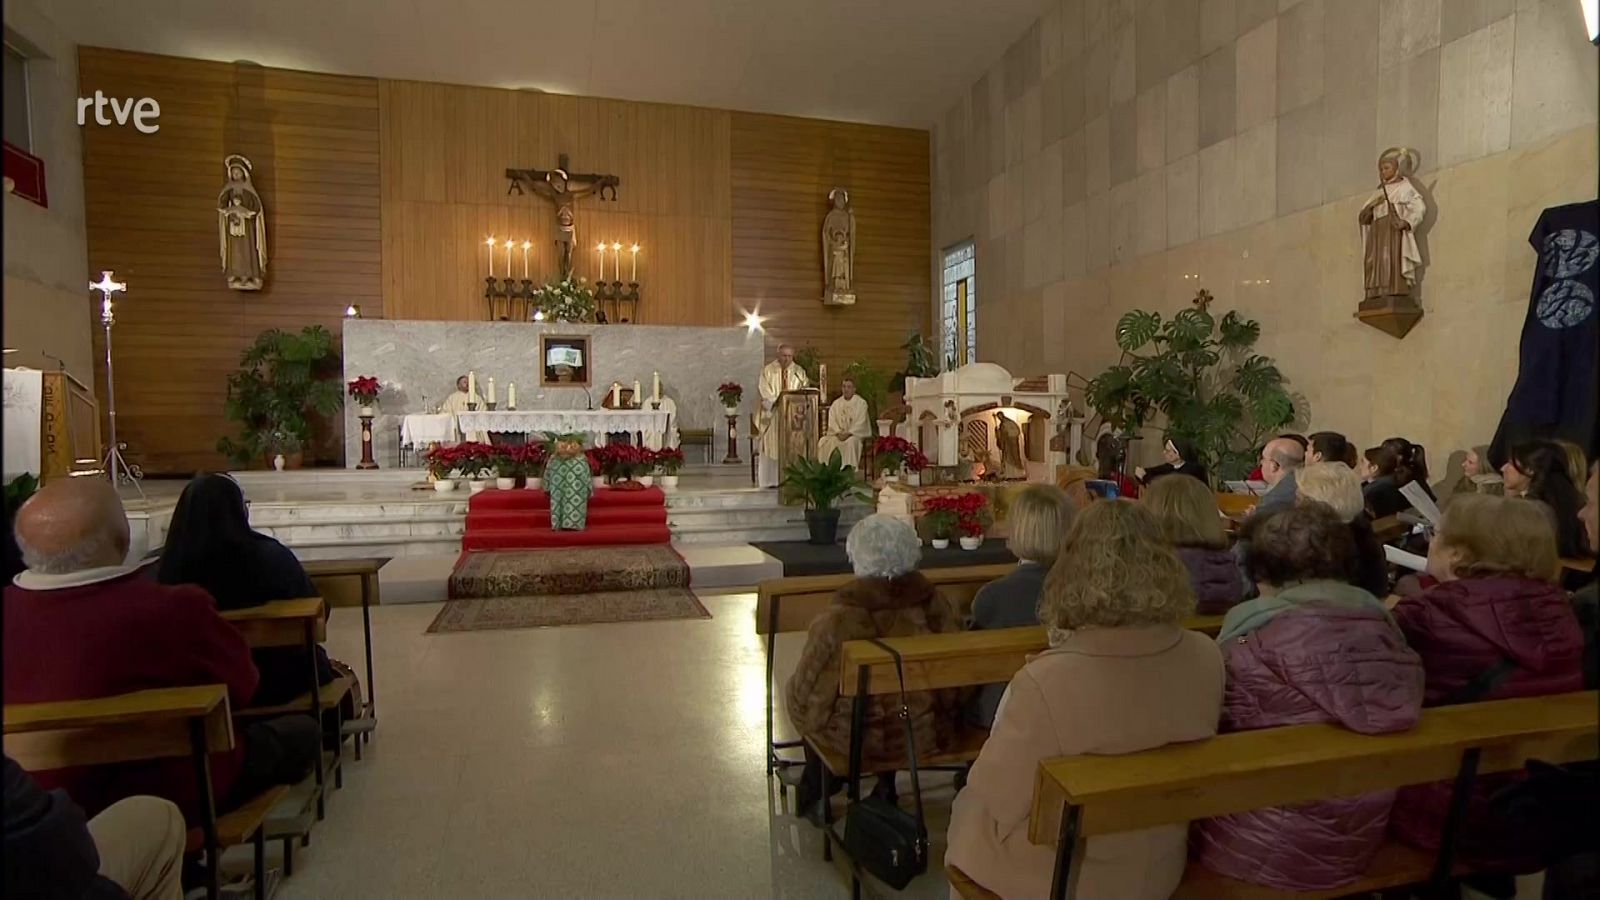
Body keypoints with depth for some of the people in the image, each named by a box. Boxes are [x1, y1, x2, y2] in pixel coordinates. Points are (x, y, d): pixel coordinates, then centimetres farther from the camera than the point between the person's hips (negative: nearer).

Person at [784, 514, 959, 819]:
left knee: (794, 688, 23)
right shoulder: (932, 603, -15)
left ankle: (815, 794, 40)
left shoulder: (838, 621, -25)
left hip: (857, 739, -3)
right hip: (924, 734, 4)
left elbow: (807, 690, -14)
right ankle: (886, 788, 42)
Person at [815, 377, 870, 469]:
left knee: (851, 441, -38)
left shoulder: (861, 403, -1)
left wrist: (848, 433, -21)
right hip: (838, 433, 4)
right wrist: (839, 433, -15)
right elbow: (832, 422, 4)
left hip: (856, 433, -4)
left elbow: (861, 423, -9)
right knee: (823, 441, -22)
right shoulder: (836, 403, 11)